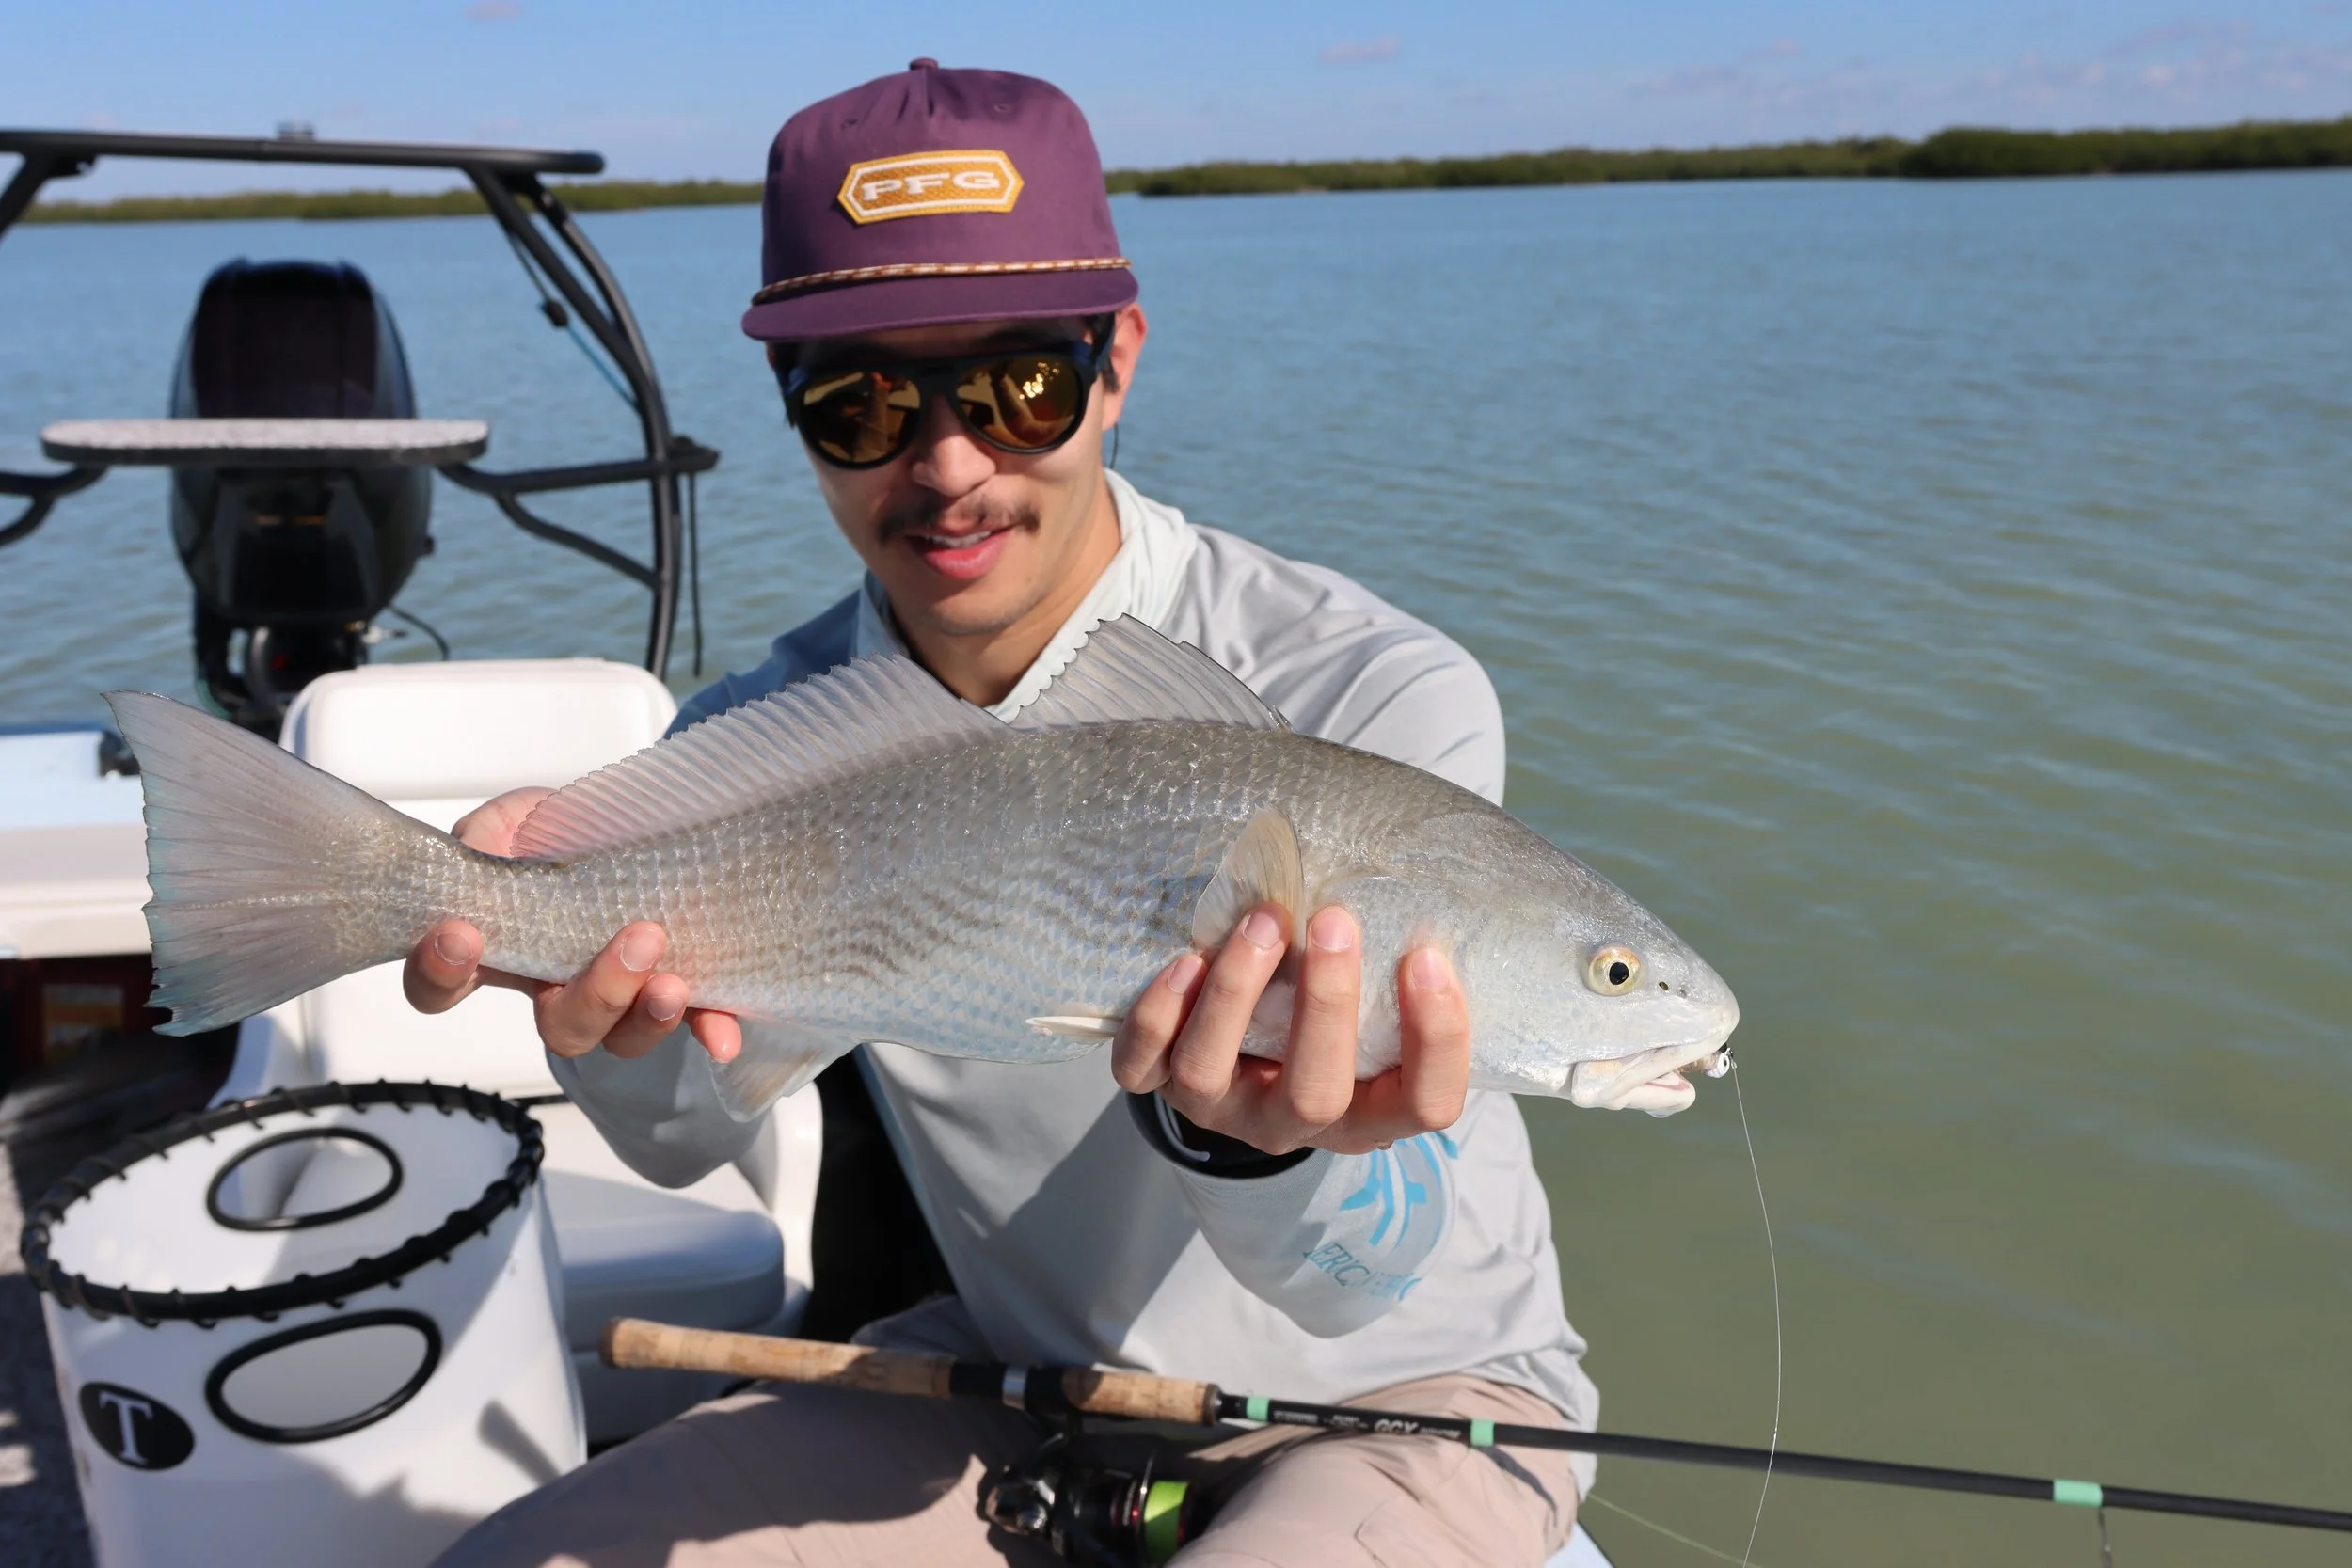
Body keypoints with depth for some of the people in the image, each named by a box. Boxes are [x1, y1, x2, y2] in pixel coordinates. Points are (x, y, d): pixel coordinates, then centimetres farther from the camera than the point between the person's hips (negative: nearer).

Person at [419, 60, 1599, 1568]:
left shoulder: (1378, 701, -25)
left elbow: (1358, 1281, -27)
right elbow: (690, 1134, -21)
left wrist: (1252, 1136, -50)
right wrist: (598, 990, -43)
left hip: (1398, 1396, -3)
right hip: (1009, 1379, 4)